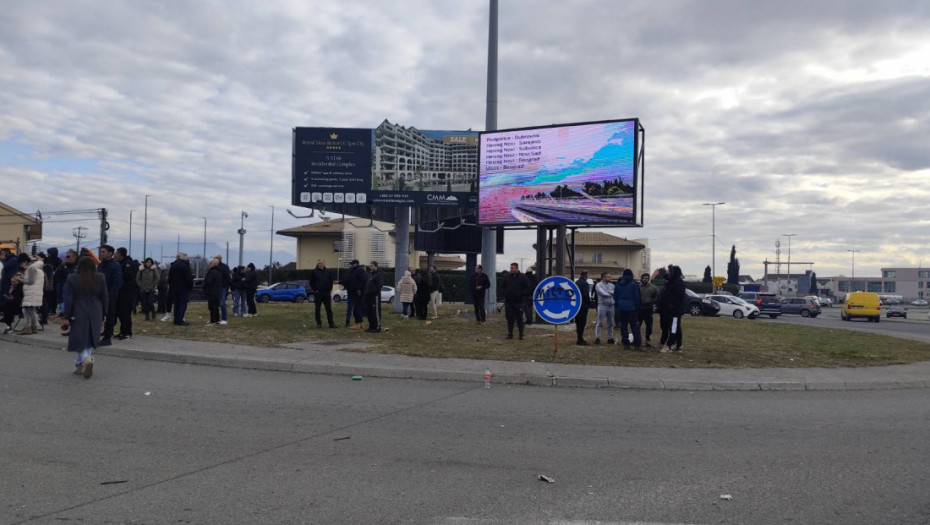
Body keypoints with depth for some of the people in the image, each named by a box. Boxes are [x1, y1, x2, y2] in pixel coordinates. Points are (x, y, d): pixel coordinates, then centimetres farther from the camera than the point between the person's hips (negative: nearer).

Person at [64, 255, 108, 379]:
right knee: (90, 340, 13)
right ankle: (80, 365, 18)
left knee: (80, 339, 3)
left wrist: (67, 316, 0)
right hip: (95, 314, 3)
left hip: (79, 314, -3)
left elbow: (68, 300, -7)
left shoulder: (72, 279, -9)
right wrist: (103, 313, 14)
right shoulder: (100, 278, -2)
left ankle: (86, 359, -20)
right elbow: (104, 298, 4)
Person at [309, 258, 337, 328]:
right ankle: (319, 323, 10)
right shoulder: (314, 272, 1)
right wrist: (315, 290, -5)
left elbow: (331, 281, 14)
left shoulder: (328, 271, 9)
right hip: (318, 293, -2)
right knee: (317, 309, 2)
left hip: (327, 293, 2)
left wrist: (330, 290, 4)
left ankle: (331, 323, 5)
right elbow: (311, 282, 3)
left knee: (329, 309, 1)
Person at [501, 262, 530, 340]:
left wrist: (521, 294, -11)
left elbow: (527, 289, 0)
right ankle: (510, 334, 13)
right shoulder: (506, 277, 9)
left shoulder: (523, 277, -1)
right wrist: (505, 292, 1)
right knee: (509, 318, 4)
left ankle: (521, 335, 8)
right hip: (508, 301, 3)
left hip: (518, 302, -3)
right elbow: (502, 286, 18)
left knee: (519, 319, 1)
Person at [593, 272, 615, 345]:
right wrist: (611, 293, -2)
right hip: (602, 305, -5)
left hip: (611, 305, 5)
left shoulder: (611, 285, 14)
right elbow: (603, 293, -14)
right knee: (600, 323, -6)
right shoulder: (598, 285, -1)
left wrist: (608, 292, -13)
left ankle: (610, 338, 17)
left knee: (610, 323, 9)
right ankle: (597, 338, -4)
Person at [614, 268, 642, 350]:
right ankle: (637, 345, -10)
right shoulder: (634, 284, -6)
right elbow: (637, 297, -4)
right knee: (635, 326, -3)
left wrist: (616, 307, 17)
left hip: (621, 308, 4)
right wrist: (637, 308, 2)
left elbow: (615, 297, 11)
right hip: (631, 308, -4)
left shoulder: (618, 284, 7)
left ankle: (625, 343, 7)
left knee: (623, 326, 8)